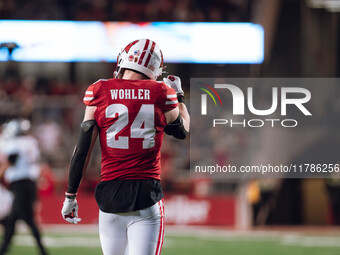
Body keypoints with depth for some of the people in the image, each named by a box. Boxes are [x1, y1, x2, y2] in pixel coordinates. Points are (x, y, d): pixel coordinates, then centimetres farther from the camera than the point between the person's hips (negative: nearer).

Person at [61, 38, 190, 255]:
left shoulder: (100, 92, 1)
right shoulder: (161, 93, 1)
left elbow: (83, 148, 2)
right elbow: (182, 130, 21)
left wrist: (70, 195, 9)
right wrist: (179, 96, 37)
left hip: (110, 196, 1)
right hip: (147, 195, -1)